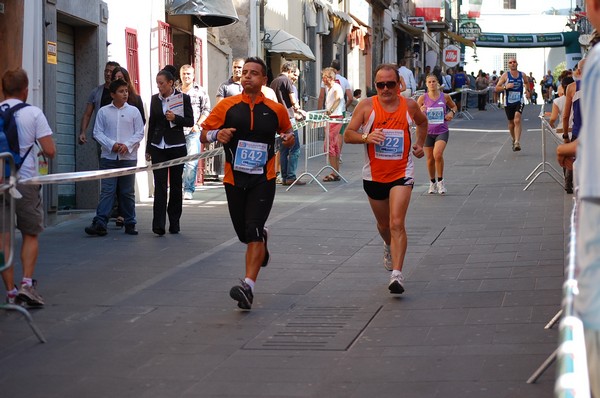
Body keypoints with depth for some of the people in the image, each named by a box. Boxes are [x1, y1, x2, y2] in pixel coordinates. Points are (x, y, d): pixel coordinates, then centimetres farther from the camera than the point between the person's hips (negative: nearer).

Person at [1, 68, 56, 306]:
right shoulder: (33, 113, -5)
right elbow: (50, 151, -9)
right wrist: (43, 153, 13)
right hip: (25, 181, -1)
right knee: (31, 235, 13)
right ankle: (27, 284, -2)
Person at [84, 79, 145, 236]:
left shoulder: (133, 111, 5)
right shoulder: (103, 111, 4)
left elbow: (140, 133, 3)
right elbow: (97, 132, 2)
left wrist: (127, 145, -12)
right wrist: (111, 145, -12)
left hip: (128, 157, 1)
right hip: (109, 157, -1)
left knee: (128, 192, 7)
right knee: (106, 191, -5)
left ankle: (130, 223, 14)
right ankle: (100, 223, -8)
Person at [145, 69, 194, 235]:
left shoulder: (183, 98, -1)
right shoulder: (155, 99, 8)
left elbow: (190, 121, -1)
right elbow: (151, 124, 14)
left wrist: (175, 118, -19)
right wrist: (148, 149, 14)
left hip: (177, 147, -2)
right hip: (158, 147, 2)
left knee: (176, 185, 5)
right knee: (160, 185, -6)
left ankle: (174, 222, 15)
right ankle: (158, 224, -12)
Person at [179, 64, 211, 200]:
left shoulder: (200, 91, 7)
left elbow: (206, 110, 4)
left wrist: (197, 124, -7)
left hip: (193, 131, -2)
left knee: (191, 161, -10)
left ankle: (188, 190, -6)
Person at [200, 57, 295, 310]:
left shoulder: (276, 110, 3)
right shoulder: (227, 106, 1)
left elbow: (287, 133, 20)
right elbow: (204, 134, 4)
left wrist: (289, 138, -4)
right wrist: (217, 134, -18)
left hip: (263, 179, -2)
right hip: (234, 179, 2)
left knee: (253, 231, -16)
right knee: (244, 234, 12)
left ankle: (248, 285, -21)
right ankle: (263, 238, 49)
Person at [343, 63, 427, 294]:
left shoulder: (409, 106, -1)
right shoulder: (366, 106, -6)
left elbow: (422, 122, 22)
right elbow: (348, 135, -6)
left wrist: (420, 143, 10)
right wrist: (366, 137, -24)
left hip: (402, 173, -1)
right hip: (374, 175, 2)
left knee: (397, 223, -17)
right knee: (383, 224, 19)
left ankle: (397, 274, -21)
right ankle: (389, 246, 54)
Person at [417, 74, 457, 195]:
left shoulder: (445, 97, -1)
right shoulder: (423, 98, -4)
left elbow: (454, 106, 18)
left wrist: (452, 112, -3)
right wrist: (421, 111, -19)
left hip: (442, 131, -1)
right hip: (427, 132, 1)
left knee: (438, 154, -23)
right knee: (430, 159, 8)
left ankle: (440, 181, -4)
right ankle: (432, 183, 30)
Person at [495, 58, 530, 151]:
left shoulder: (523, 75, 2)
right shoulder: (505, 75, -4)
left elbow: (527, 83, 26)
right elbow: (497, 88, -6)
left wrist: (527, 90, 9)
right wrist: (505, 87, -23)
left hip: (519, 101, -1)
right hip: (508, 102, 1)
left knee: (517, 120, -21)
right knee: (511, 123, 13)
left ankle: (517, 142, -28)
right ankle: (514, 140, 38)